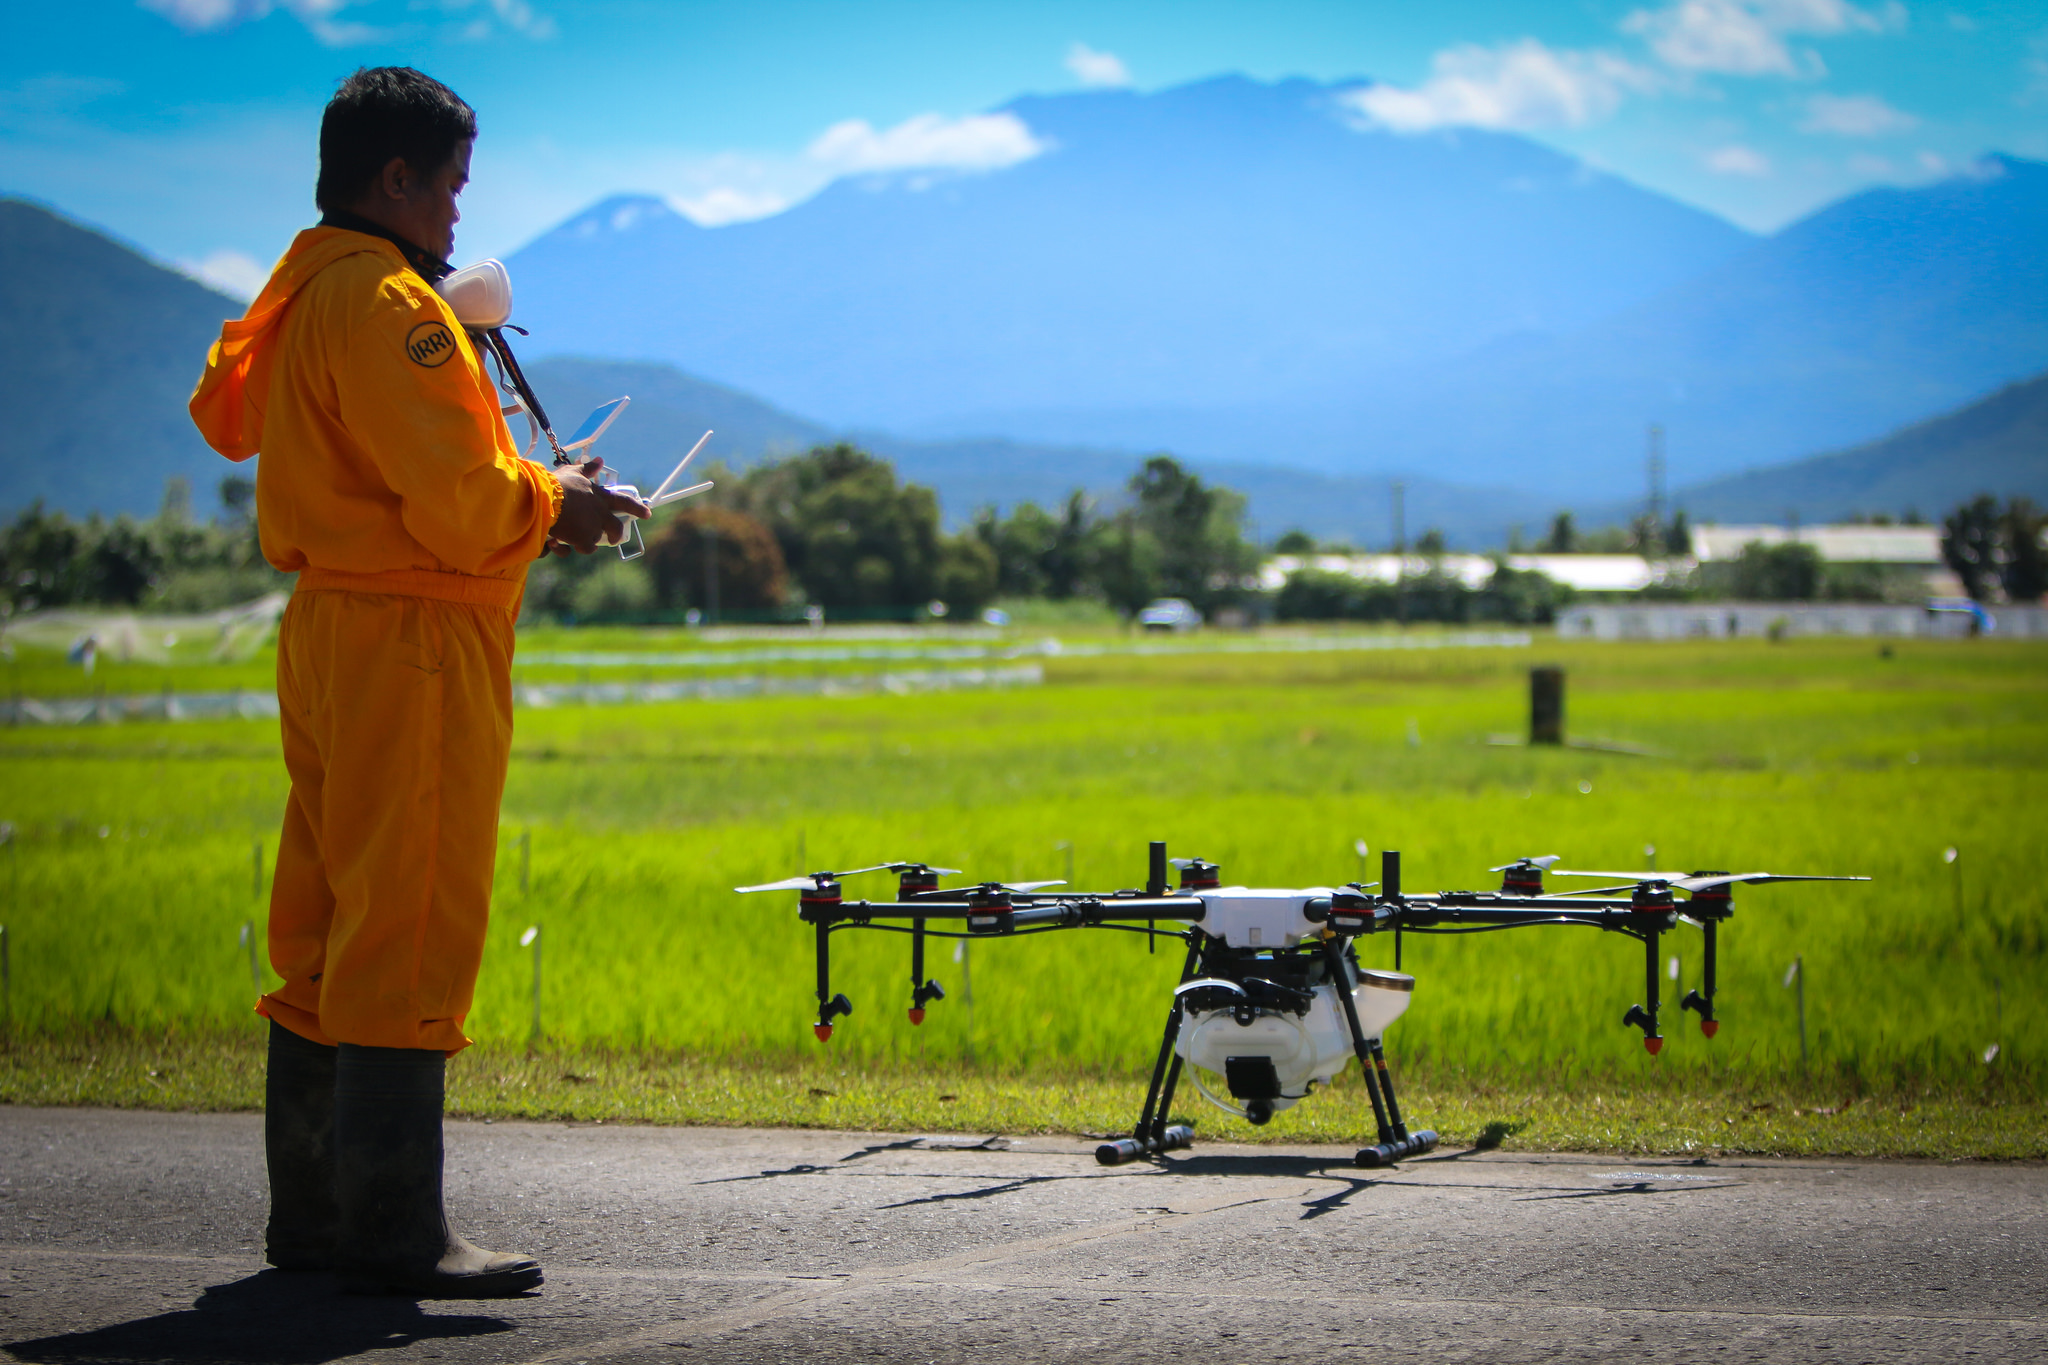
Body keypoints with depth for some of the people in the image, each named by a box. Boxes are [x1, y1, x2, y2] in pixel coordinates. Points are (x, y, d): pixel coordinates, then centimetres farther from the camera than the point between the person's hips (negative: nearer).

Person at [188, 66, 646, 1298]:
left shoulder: (299, 293, 16)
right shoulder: (387, 302, -15)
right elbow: (456, 500, -21)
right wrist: (552, 504, -2)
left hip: (328, 631, 11)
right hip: (411, 646, -11)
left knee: (328, 931, 13)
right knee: (410, 933, -9)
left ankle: (313, 1212, 19)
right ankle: (393, 1231, -9)